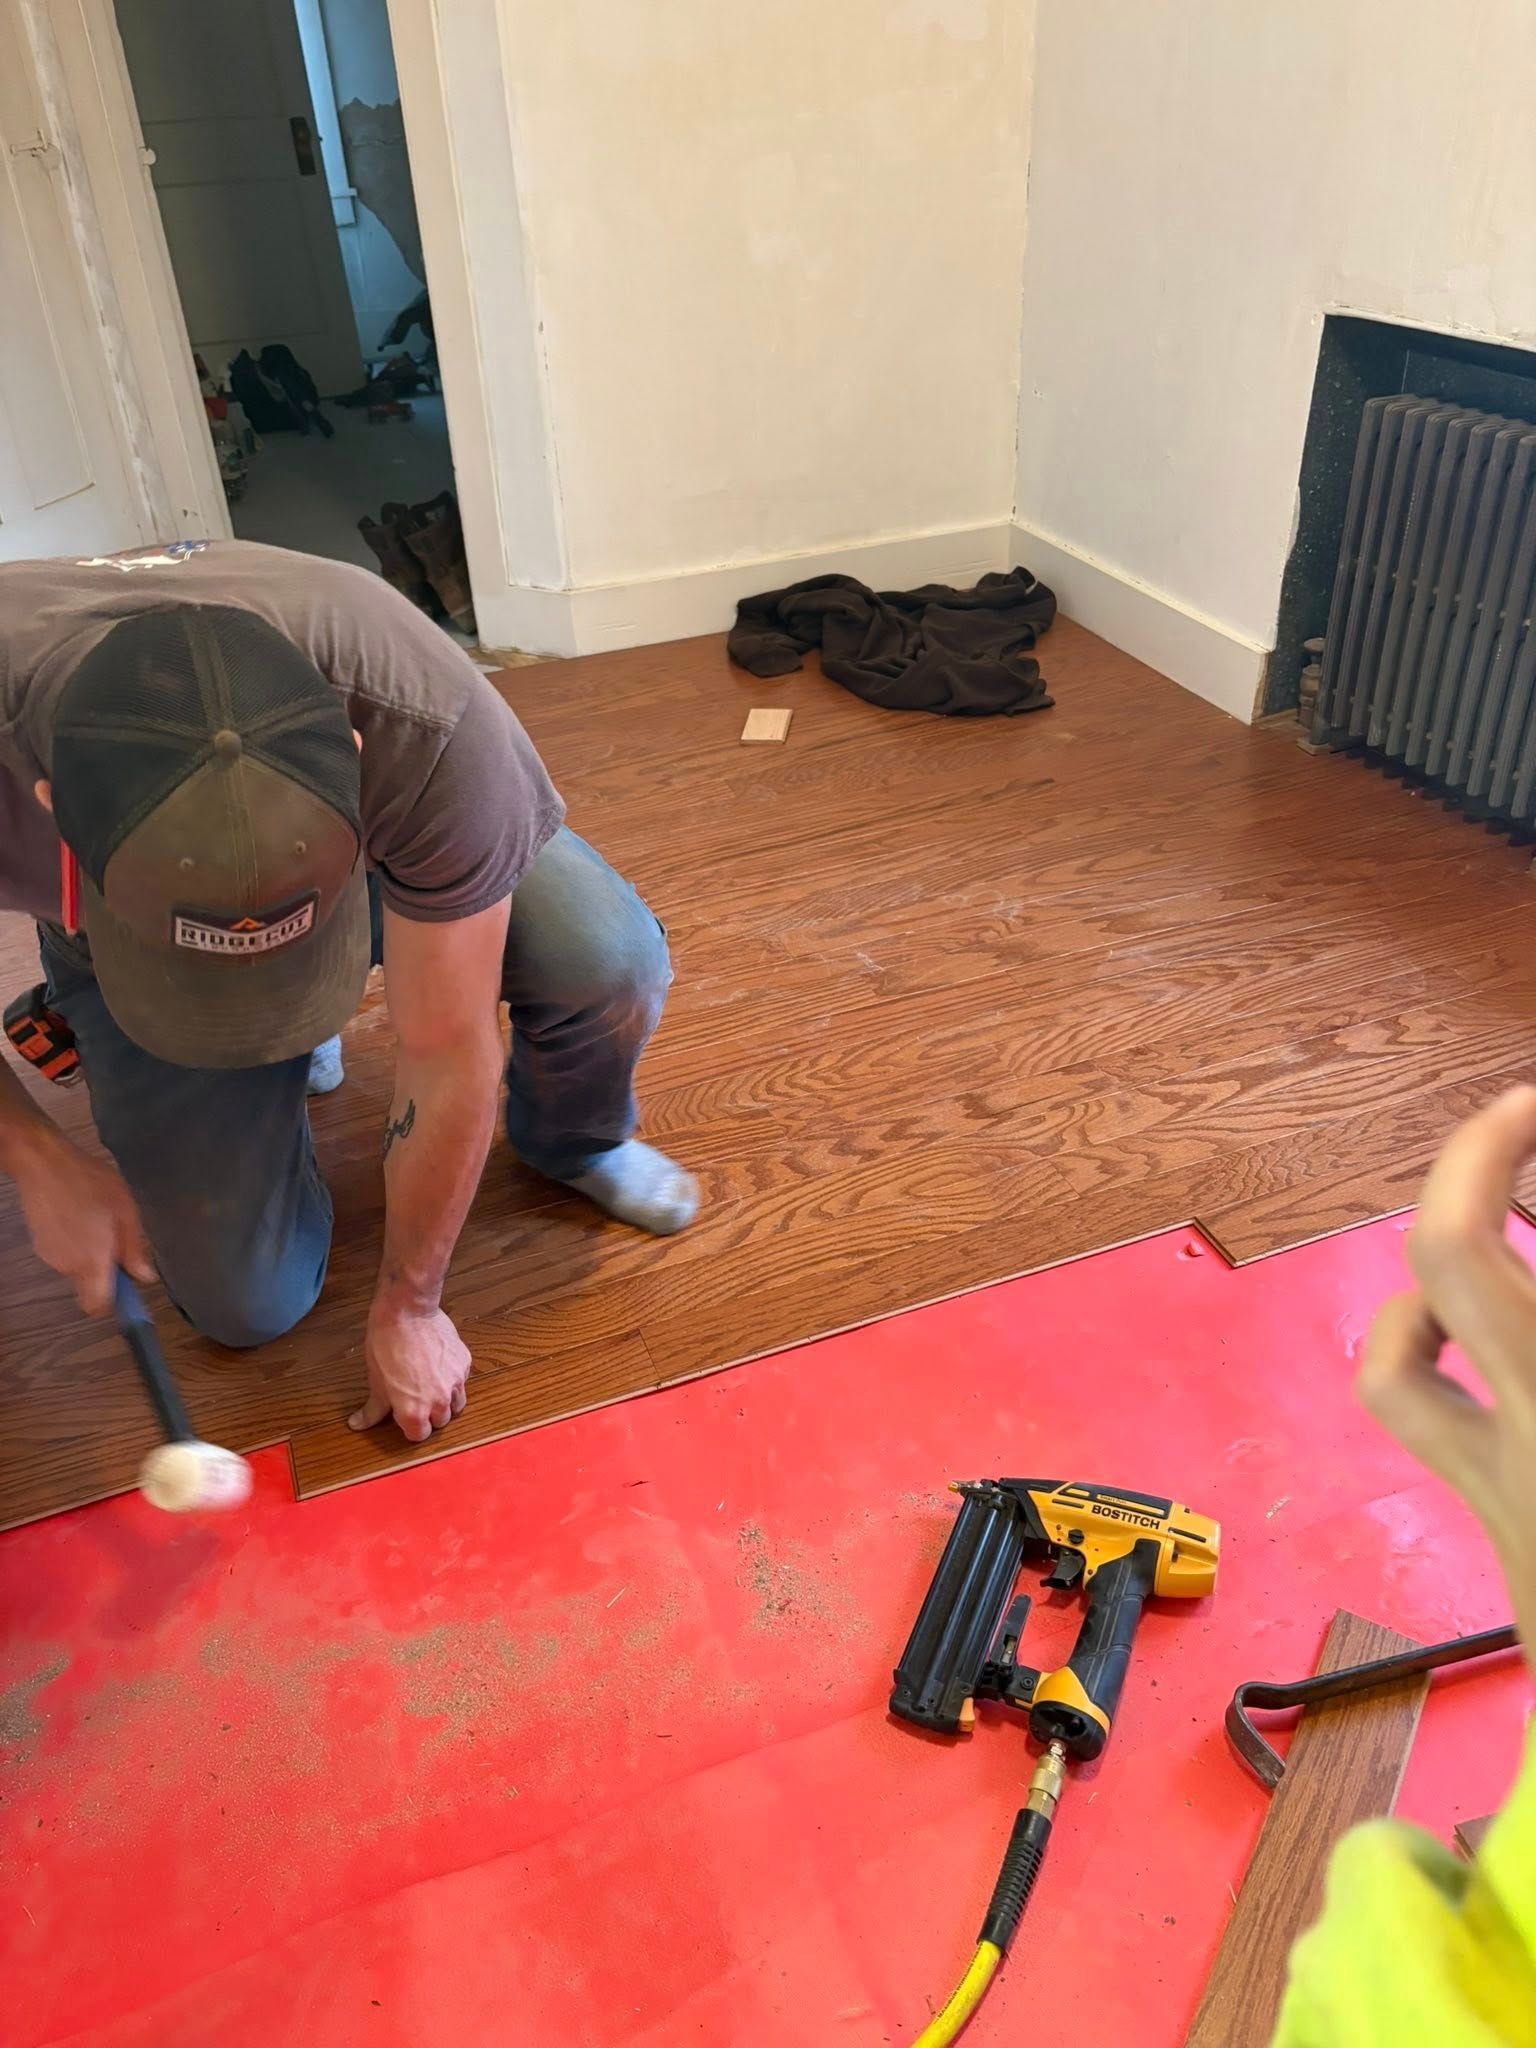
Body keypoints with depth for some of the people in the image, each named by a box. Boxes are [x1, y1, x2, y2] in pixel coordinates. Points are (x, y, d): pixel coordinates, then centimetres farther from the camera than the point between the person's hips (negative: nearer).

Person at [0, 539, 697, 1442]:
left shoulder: (432, 732, -41)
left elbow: (450, 1056, -28)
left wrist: (408, 1307, -17)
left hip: (385, 852, 0)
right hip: (122, 908, 1)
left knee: (611, 962, -31)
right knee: (246, 1306, -4)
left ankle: (572, 1139, 5)